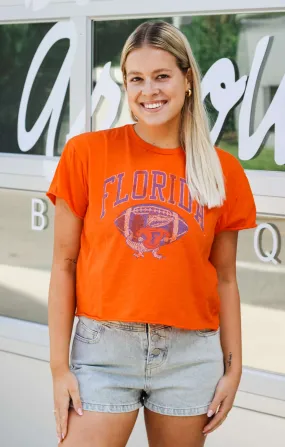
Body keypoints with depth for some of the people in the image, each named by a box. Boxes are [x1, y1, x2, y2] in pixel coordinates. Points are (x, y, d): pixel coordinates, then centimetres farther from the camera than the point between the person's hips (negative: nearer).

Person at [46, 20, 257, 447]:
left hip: (190, 355, 2)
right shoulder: (87, 153, -2)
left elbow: (224, 279, 9)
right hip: (104, 348, -1)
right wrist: (59, 366, -4)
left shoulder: (223, 170, 3)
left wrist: (233, 367, 6)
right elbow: (64, 264, 0)